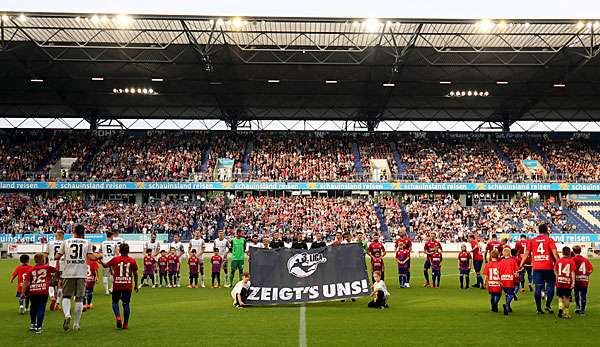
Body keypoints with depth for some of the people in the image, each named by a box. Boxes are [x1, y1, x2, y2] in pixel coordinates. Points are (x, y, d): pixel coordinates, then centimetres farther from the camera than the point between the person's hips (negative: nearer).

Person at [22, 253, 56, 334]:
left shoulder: (31, 269, 7)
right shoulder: (47, 268, 3)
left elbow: (25, 282, 2)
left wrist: (23, 292, 7)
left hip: (32, 292, 3)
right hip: (43, 292, -3)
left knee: (33, 308, 23)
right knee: (41, 309, -1)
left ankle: (33, 324, 33)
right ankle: (39, 327, -7)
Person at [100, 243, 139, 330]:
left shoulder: (115, 259, -3)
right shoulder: (132, 260, -1)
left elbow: (106, 265, 9)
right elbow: (135, 273, 3)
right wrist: (136, 285, 12)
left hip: (117, 285, -1)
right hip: (128, 286, 1)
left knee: (115, 302, 16)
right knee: (126, 304, 8)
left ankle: (118, 317, -9)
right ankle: (126, 324, 7)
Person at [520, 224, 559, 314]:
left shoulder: (532, 241, 10)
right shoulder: (549, 240, 2)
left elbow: (526, 253, 7)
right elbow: (554, 253, -7)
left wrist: (521, 265, 9)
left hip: (536, 267, 2)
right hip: (548, 267, -2)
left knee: (538, 287, 5)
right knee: (550, 285, 11)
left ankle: (538, 308, 5)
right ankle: (548, 305, 2)